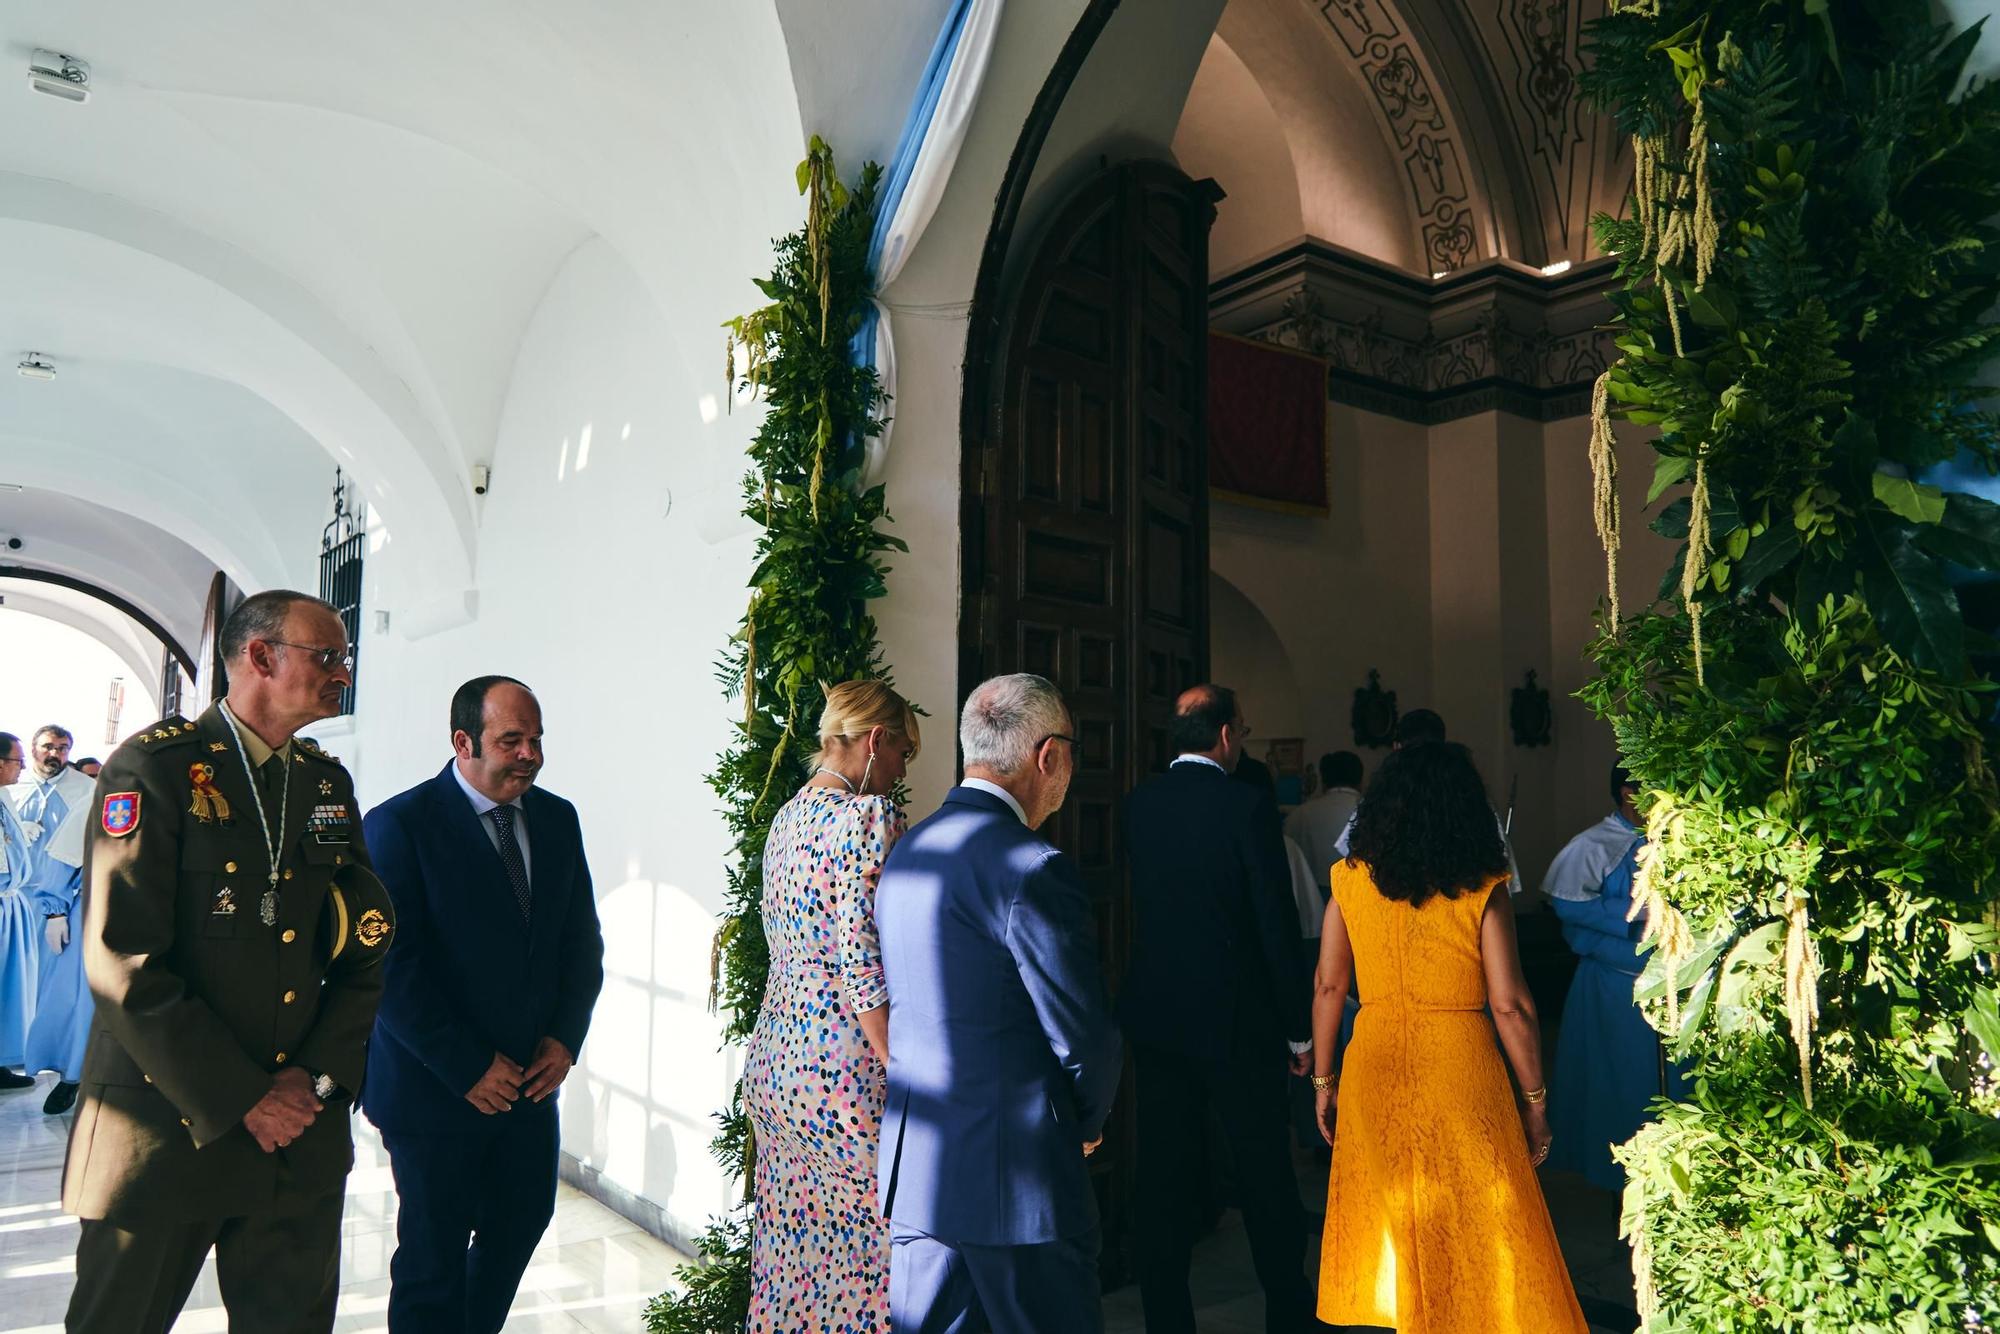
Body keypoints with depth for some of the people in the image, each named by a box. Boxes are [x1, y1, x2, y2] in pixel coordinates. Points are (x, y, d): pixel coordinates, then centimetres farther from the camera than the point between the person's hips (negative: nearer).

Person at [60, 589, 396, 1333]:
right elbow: (125, 965, -17)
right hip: (164, 1128, -5)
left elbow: (366, 944, 7)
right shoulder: (155, 767, -10)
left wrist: (319, 1076, -6)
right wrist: (241, 1101, -16)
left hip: (303, 1136, 5)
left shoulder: (328, 782, 8)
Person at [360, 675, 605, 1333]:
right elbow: (393, 968, -17)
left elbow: (583, 941, 9)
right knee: (434, 1254, 9)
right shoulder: (400, 824, -13)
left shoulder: (558, 819, 4)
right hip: (434, 1086, -5)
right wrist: (468, 1069, -17)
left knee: (522, 1222, 17)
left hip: (531, 1077, 5)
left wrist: (566, 1038, -4)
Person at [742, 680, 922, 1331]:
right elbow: (864, 965, -20)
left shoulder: (786, 817, 10)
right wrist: (906, 1078, -17)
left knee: (795, 1246, 19)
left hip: (775, 1056, 9)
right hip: (846, 1070, -9)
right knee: (868, 1249, 4)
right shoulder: (871, 816, -15)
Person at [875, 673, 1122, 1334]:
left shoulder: (905, 853, 7)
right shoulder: (1032, 868, -19)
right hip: (1014, 1175, -8)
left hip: (911, 1170, 8)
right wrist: (1087, 1121, 3)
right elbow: (1086, 1035, -17)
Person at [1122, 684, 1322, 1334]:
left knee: (1161, 1170, 11)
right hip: (1236, 1018, -4)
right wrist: (1298, 1028, -4)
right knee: (1264, 1170, 13)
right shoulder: (1247, 805, -15)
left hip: (1154, 1013, 4)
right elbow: (1277, 923, -13)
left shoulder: (1139, 802, 1)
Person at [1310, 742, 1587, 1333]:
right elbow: (1510, 1006, -9)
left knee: (1386, 1216, 18)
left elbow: (1328, 986, 2)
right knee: (1475, 1224, 13)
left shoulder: (1350, 880, -1)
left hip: (1374, 1068, 3)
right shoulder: (1483, 893, -8)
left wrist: (1324, 1079, 11)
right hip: (1461, 1068, -3)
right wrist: (1535, 1100, 3)